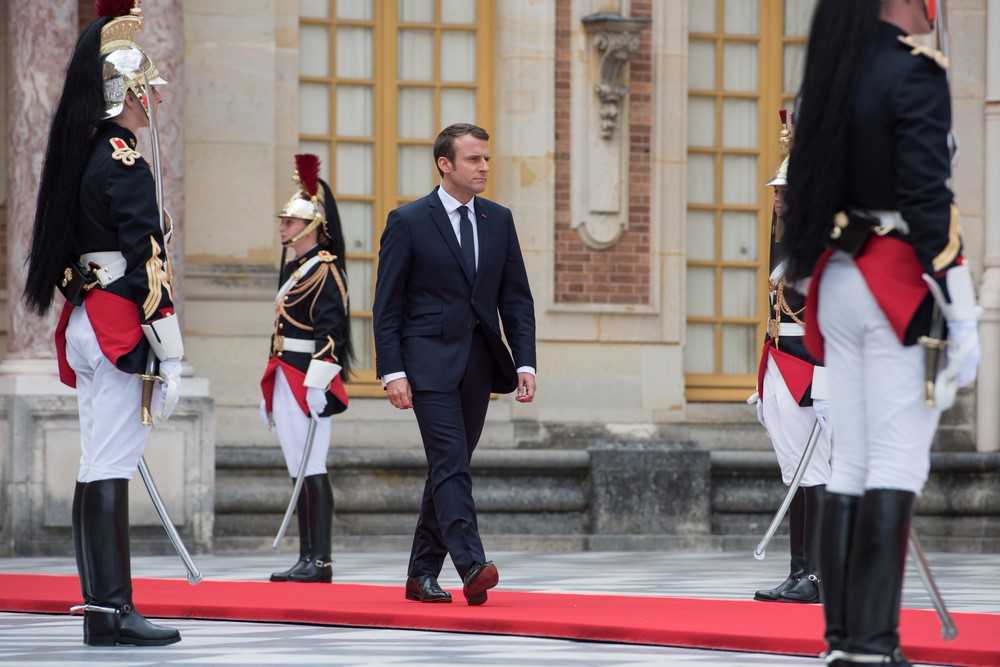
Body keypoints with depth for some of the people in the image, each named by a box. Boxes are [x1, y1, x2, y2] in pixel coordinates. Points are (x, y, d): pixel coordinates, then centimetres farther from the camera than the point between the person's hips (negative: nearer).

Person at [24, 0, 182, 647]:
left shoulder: (83, 157, 15)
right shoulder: (126, 165, -13)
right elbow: (146, 265, -18)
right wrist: (169, 356, -18)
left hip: (85, 323, 10)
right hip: (119, 329, -10)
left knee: (98, 466, 9)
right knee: (112, 467, -11)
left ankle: (100, 607, 11)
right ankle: (114, 611, -13)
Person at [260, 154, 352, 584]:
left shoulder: (324, 270, -10)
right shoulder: (291, 269, 19)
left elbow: (330, 329, -17)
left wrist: (316, 380, -22)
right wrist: (271, 387, 24)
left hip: (308, 378, -10)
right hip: (286, 380, 10)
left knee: (312, 469, -11)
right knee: (299, 472, 9)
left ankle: (321, 561, -11)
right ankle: (306, 559, 12)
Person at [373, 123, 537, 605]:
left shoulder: (498, 220, 10)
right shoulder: (408, 221, -4)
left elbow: (516, 297, 11)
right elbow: (387, 305, -4)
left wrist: (525, 363, 1)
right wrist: (392, 371, -12)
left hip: (479, 362, 5)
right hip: (430, 362, -5)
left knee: (448, 468, 8)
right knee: (451, 465, -15)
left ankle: (422, 575, 14)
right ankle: (472, 567, -26)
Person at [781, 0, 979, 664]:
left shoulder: (834, 77, 12)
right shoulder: (916, 72, -11)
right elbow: (928, 200, -17)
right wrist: (961, 316, -16)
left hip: (838, 280, 8)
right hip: (903, 285, -8)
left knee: (851, 464, 9)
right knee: (896, 467, -8)